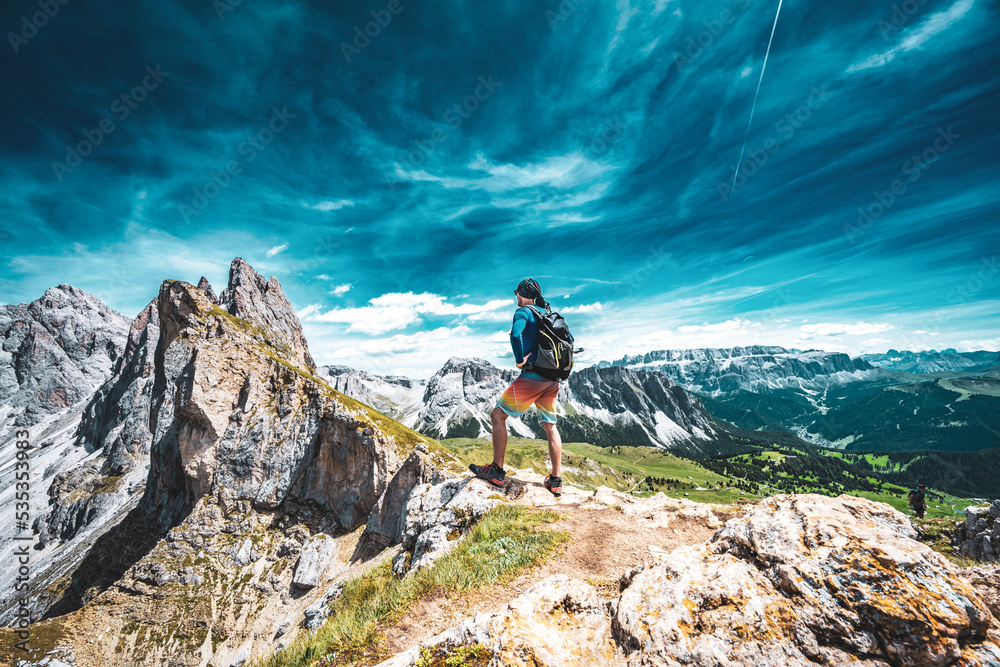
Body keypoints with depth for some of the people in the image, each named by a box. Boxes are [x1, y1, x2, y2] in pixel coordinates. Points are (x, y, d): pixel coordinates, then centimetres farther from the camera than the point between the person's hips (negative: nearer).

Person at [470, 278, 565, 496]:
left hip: (531, 378, -7)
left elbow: (516, 334, -26)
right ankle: (556, 481, 23)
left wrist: (520, 360, -14)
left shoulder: (523, 312, -5)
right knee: (550, 427, 16)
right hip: (551, 381, 8)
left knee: (497, 415, 5)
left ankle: (497, 472, 10)